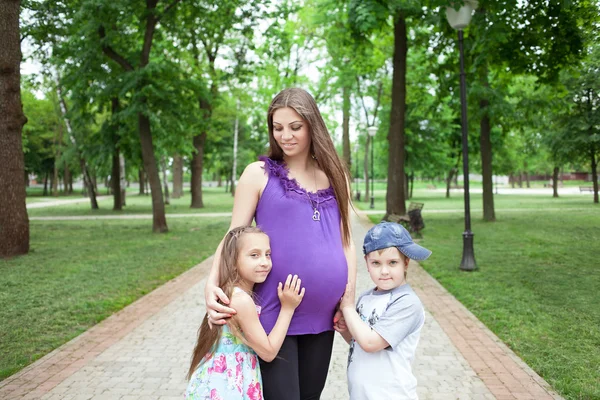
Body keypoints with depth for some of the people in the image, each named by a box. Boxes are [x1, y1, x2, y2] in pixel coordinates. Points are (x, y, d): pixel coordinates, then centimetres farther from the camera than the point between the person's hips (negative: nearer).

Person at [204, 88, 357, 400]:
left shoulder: (334, 176, 9)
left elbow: (345, 243, 12)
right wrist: (212, 283, -19)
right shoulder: (259, 174, 0)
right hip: (274, 312, -4)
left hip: (322, 314, 4)